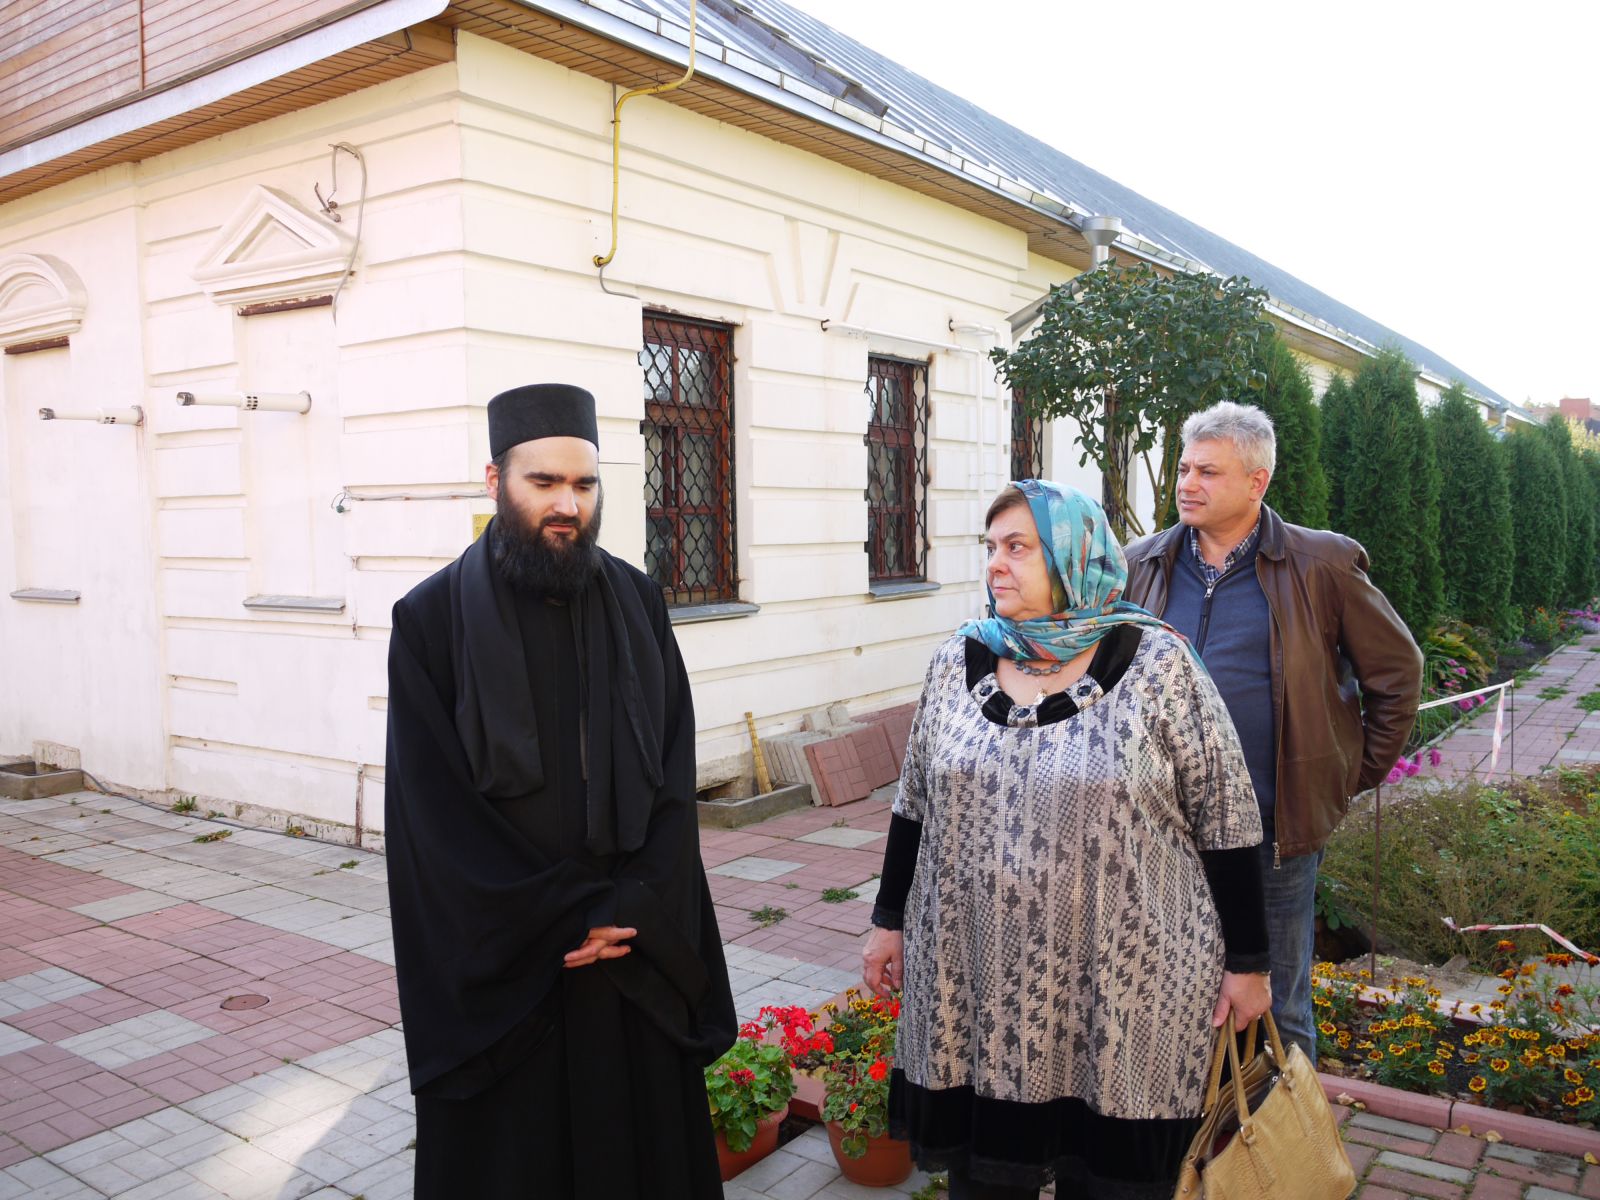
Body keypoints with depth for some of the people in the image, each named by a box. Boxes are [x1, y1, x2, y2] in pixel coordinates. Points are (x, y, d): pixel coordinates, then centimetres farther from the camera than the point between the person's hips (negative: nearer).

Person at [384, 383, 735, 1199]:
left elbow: (674, 774, -1)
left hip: (639, 951, 3)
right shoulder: (433, 619, -8)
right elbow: (436, 809, -11)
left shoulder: (638, 603, 1)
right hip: (498, 962, -2)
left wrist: (633, 909, -12)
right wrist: (563, 918, -13)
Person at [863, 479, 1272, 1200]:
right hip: (978, 975, 3)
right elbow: (916, 802, 10)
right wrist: (890, 920, 11)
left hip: (1121, 980, -3)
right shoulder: (958, 661, 2)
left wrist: (1247, 962, -3)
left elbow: (1225, 820, -5)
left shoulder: (1157, 665, -9)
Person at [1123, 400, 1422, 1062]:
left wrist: (1357, 774, 4)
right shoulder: (1144, 565, 4)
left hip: (1276, 831, -3)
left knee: (1277, 1008, 12)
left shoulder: (1322, 565, -5)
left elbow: (1397, 672, 5)